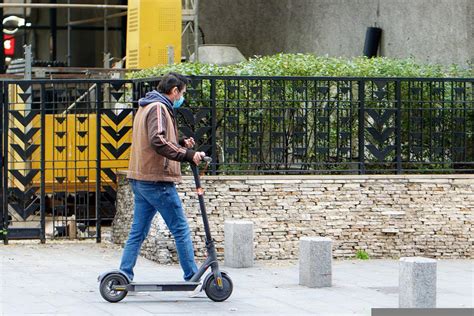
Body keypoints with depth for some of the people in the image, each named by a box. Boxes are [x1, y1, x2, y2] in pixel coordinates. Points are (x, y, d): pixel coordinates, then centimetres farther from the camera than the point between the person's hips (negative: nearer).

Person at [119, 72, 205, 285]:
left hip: (140, 179, 10)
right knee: (181, 230, -3)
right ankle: (192, 277, 1)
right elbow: (158, 142, -27)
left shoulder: (145, 108, 20)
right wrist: (189, 155, -27)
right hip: (157, 180, -10)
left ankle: (124, 275, 9)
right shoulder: (158, 108, -12)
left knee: (138, 232, 11)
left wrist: (181, 144, 11)